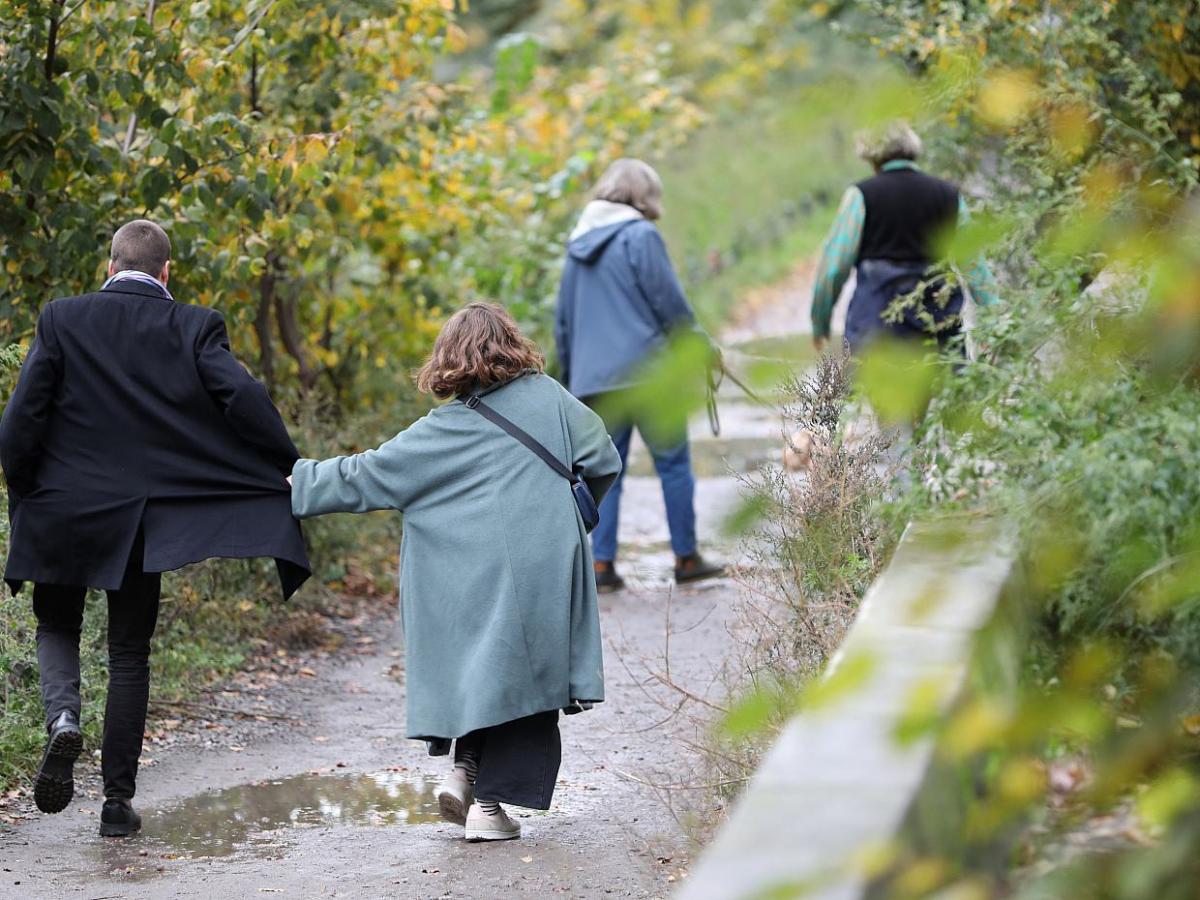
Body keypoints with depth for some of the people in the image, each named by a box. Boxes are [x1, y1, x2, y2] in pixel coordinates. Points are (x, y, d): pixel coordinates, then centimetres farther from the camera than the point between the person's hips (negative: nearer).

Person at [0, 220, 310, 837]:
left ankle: (63, 718, -9)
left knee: (57, 627, 21)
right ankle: (118, 799, 10)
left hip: (62, 509, 0)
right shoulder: (193, 328, -4)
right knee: (130, 653, 11)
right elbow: (244, 400, -15)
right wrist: (291, 469, -5)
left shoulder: (62, 320, -3)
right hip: (145, 515, 0)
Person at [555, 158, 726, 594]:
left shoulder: (578, 246, 15)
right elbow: (671, 304, -8)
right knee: (673, 464, 5)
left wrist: (570, 377, 26)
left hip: (593, 379, 6)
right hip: (647, 373, -6)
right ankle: (686, 559, 9)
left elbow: (563, 321, 19)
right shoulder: (641, 236, -6)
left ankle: (602, 563, 2)